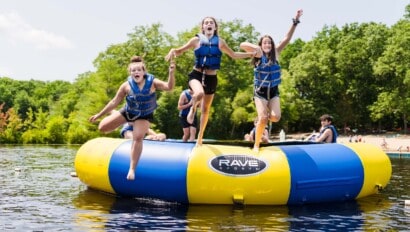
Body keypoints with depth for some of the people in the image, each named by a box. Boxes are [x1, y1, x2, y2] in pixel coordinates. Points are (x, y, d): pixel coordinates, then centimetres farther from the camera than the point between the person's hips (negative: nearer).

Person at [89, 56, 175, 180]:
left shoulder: (152, 82, -20)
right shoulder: (127, 85, -18)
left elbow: (169, 87, -33)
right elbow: (114, 102, -9)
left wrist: (171, 73, -51)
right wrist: (99, 115, -8)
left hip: (144, 115, -2)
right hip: (128, 112, 2)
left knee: (138, 138, -21)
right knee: (103, 127, -2)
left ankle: (132, 169, -9)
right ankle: (113, 115, 36)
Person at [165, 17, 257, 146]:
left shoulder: (219, 42, 3)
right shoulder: (197, 40, -2)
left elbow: (233, 55, 13)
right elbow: (180, 51, 1)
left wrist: (251, 54, 4)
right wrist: (173, 50, -22)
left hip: (211, 78, 3)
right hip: (196, 74, -3)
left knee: (206, 109, 10)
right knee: (199, 93, -36)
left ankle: (200, 135, 27)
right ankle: (193, 109, -1)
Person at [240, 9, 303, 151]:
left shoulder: (275, 53, 1)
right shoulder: (259, 55, -7)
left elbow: (287, 38, -6)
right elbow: (242, 45, -20)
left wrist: (295, 22, -13)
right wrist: (256, 48, -35)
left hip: (273, 91, 3)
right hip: (260, 91, -3)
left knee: (275, 117, -15)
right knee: (262, 118, -16)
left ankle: (267, 114, 23)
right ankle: (256, 145, -1)